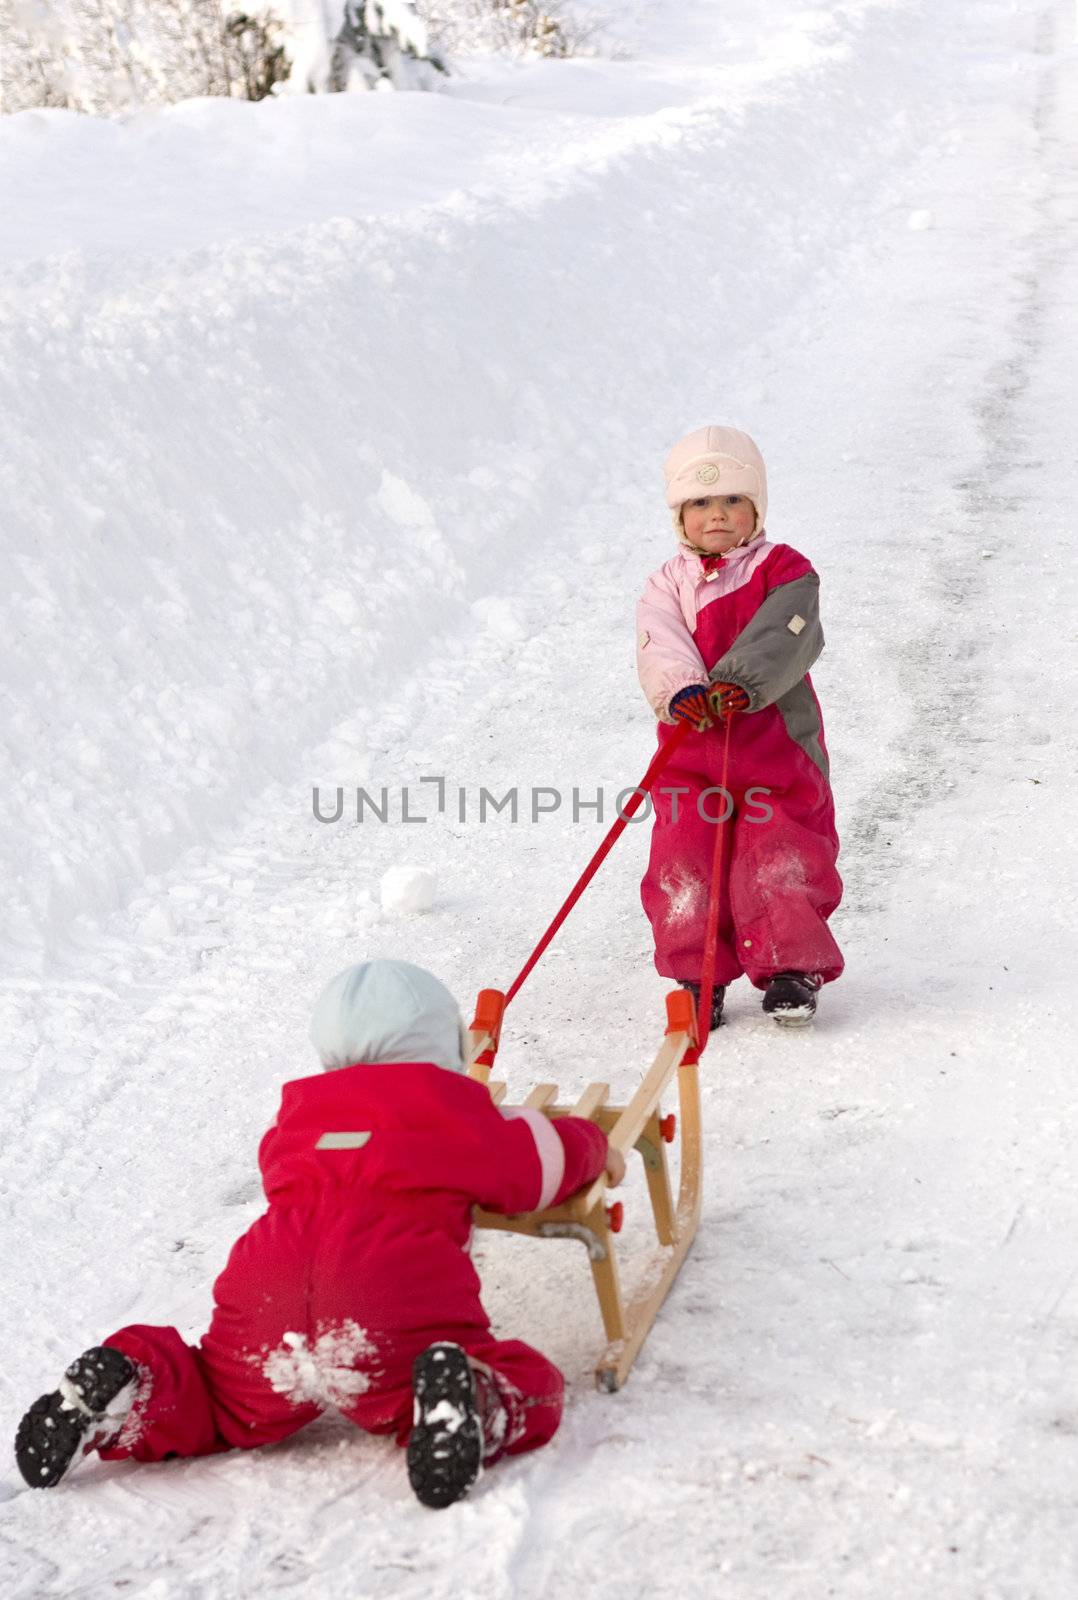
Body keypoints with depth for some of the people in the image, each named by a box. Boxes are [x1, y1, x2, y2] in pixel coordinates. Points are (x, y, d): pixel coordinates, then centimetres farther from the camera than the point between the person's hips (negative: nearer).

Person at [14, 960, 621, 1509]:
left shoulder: (300, 1115, 30)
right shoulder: (459, 1116, 18)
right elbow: (539, 1160, 28)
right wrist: (595, 1148, 51)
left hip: (264, 1304, 4)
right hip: (398, 1317, -4)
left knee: (217, 1409, 28)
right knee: (528, 1395, 9)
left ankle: (125, 1385, -4)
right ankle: (469, 1403, -25)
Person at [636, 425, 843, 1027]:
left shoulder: (784, 570, -1)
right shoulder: (669, 583, 8)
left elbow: (784, 638, -18)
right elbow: (659, 645, -10)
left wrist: (739, 682, -35)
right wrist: (682, 690, -31)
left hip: (776, 744, -3)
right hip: (691, 753, 3)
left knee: (780, 863, -5)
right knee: (684, 867, -1)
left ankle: (792, 969, 12)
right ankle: (699, 976, 14)